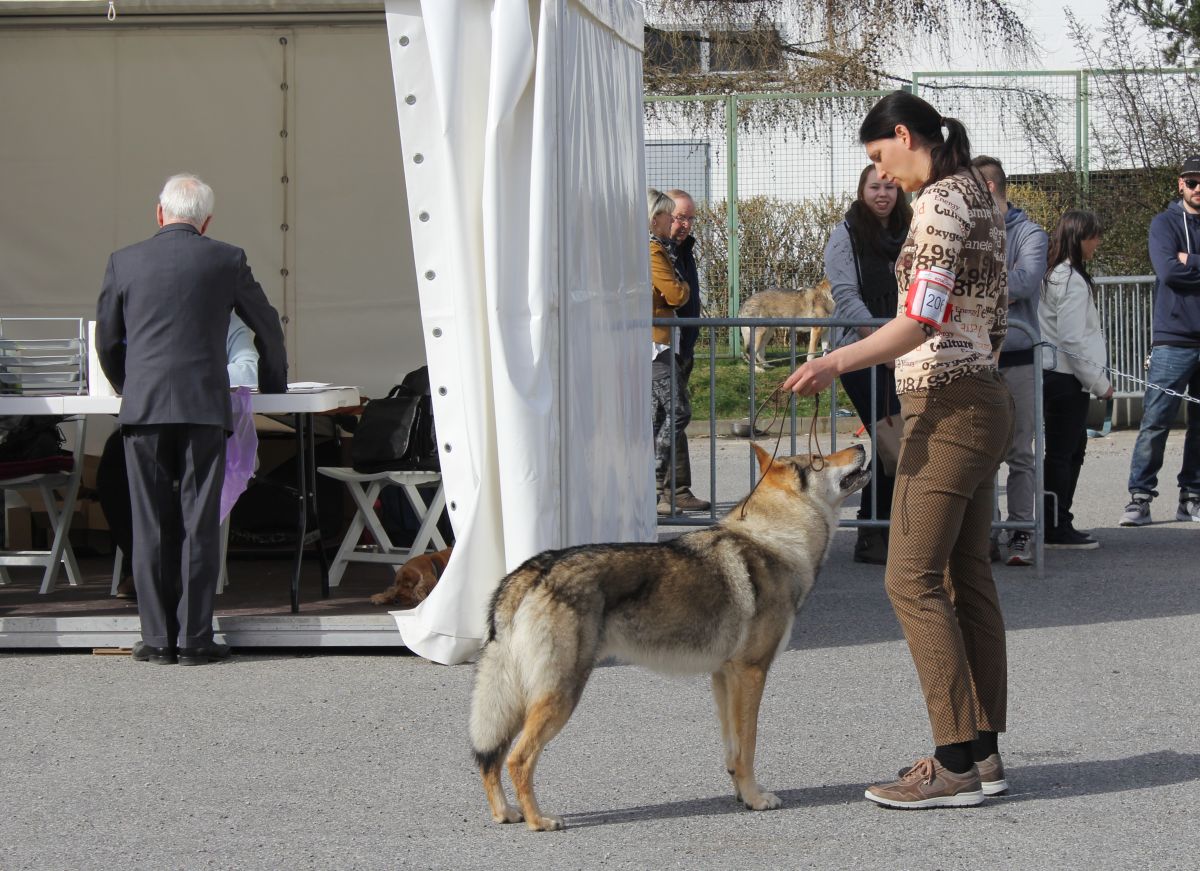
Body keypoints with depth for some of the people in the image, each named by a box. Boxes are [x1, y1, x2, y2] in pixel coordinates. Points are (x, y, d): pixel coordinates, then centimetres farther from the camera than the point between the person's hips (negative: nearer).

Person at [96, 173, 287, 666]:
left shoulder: (124, 262, 7)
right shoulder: (226, 260, 5)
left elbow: (106, 340, 15)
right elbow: (268, 329, 15)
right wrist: (273, 386, 31)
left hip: (142, 406, 1)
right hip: (205, 407, -1)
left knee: (151, 527, 5)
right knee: (199, 526, 2)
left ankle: (157, 638, 6)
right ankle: (194, 639, 1)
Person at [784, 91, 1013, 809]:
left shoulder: (939, 203, -14)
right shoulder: (982, 202, 15)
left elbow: (923, 318, -24)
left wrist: (837, 363, -31)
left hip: (945, 406, -10)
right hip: (984, 398, 10)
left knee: (914, 579, -9)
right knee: (967, 575, 10)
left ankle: (957, 763, -11)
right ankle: (983, 752, 11)